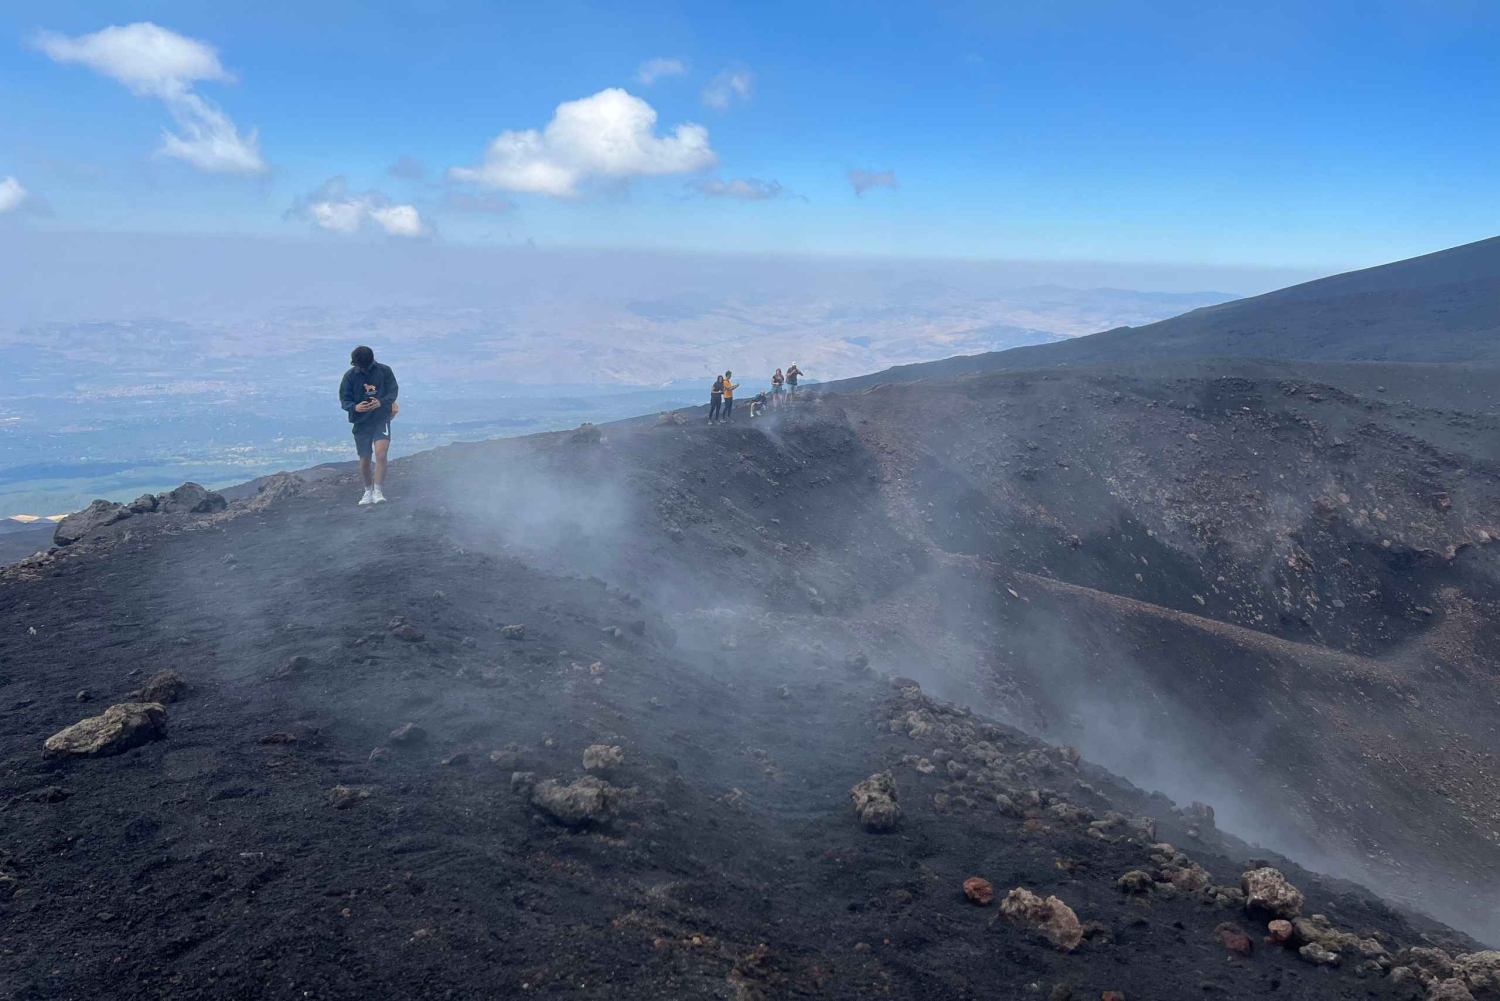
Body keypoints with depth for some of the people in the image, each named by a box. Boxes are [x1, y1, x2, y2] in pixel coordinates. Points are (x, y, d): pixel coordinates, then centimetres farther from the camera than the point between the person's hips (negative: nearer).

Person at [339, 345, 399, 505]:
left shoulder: (384, 371, -4)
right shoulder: (350, 376, -3)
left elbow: (393, 391, -2)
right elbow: (344, 399, -2)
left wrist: (382, 402, -23)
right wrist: (355, 407, -24)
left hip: (382, 420, -1)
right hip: (361, 422, 2)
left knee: (381, 454, -21)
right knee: (364, 460, 7)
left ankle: (377, 491, -12)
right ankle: (368, 492, 27)